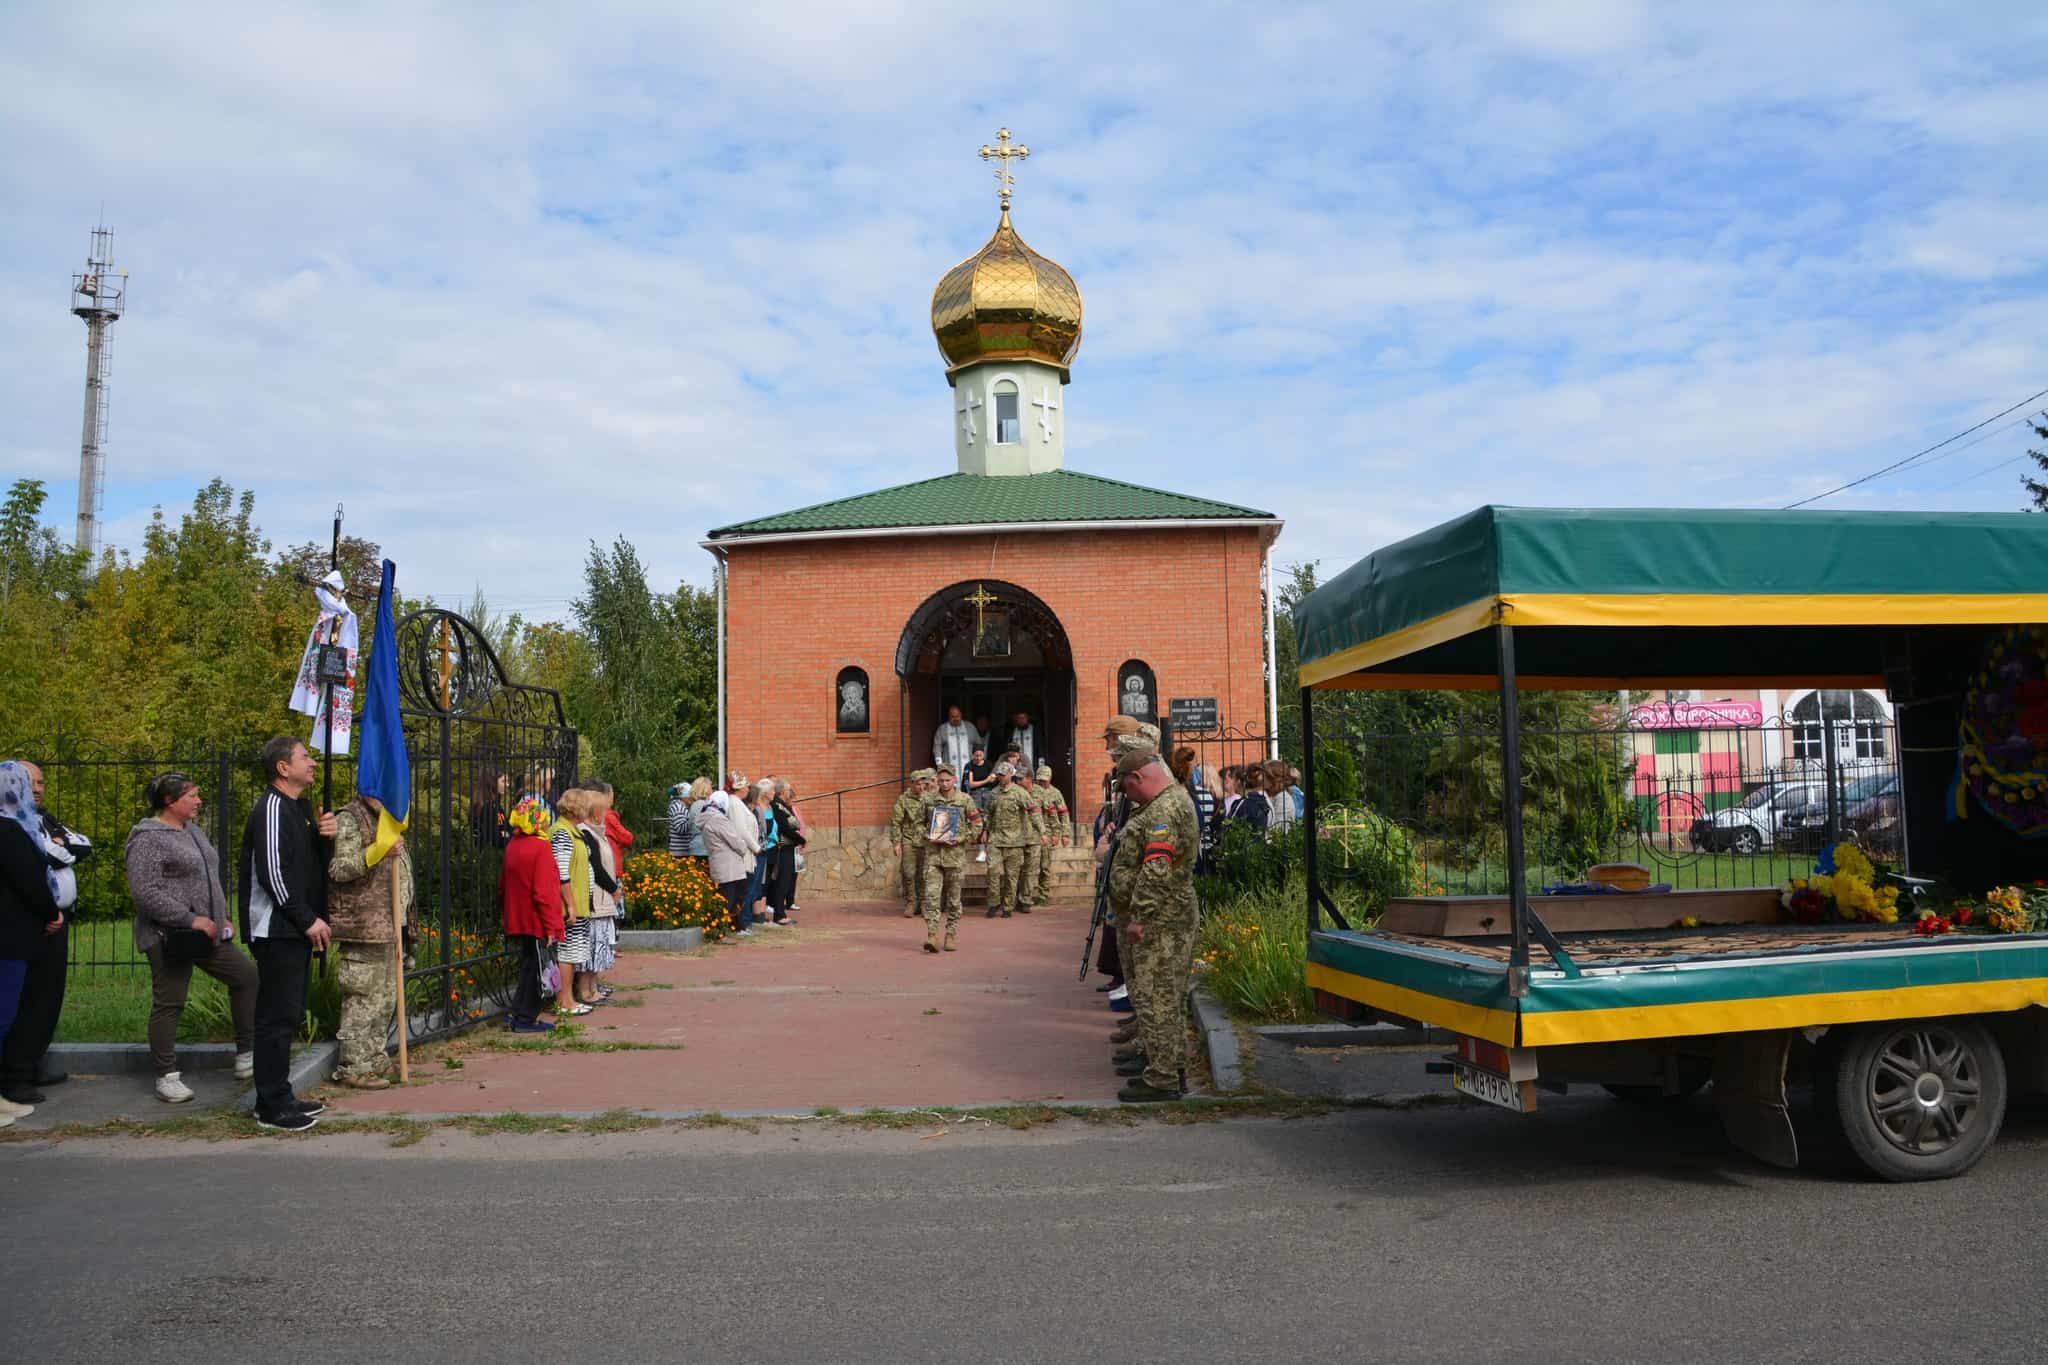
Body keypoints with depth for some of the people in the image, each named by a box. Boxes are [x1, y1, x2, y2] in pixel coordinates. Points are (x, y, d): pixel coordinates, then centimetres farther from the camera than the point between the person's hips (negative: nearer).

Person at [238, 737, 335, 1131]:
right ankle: (272, 1106, 1)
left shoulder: (301, 807, 16)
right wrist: (307, 920, -17)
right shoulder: (271, 808, -13)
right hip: (277, 931, -10)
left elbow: (311, 862, 21)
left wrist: (323, 835, -1)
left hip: (296, 931, 10)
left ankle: (280, 1097, 22)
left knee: (288, 1015, 14)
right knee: (278, 1017, -5)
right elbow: (272, 872, -20)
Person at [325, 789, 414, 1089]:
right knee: (362, 998, -7)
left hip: (388, 927, 9)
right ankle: (352, 1067, -1)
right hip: (362, 927, -9)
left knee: (385, 997, 13)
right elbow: (338, 869, -21)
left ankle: (374, 1059, 23)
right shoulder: (348, 820, -9)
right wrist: (379, 853, -31)